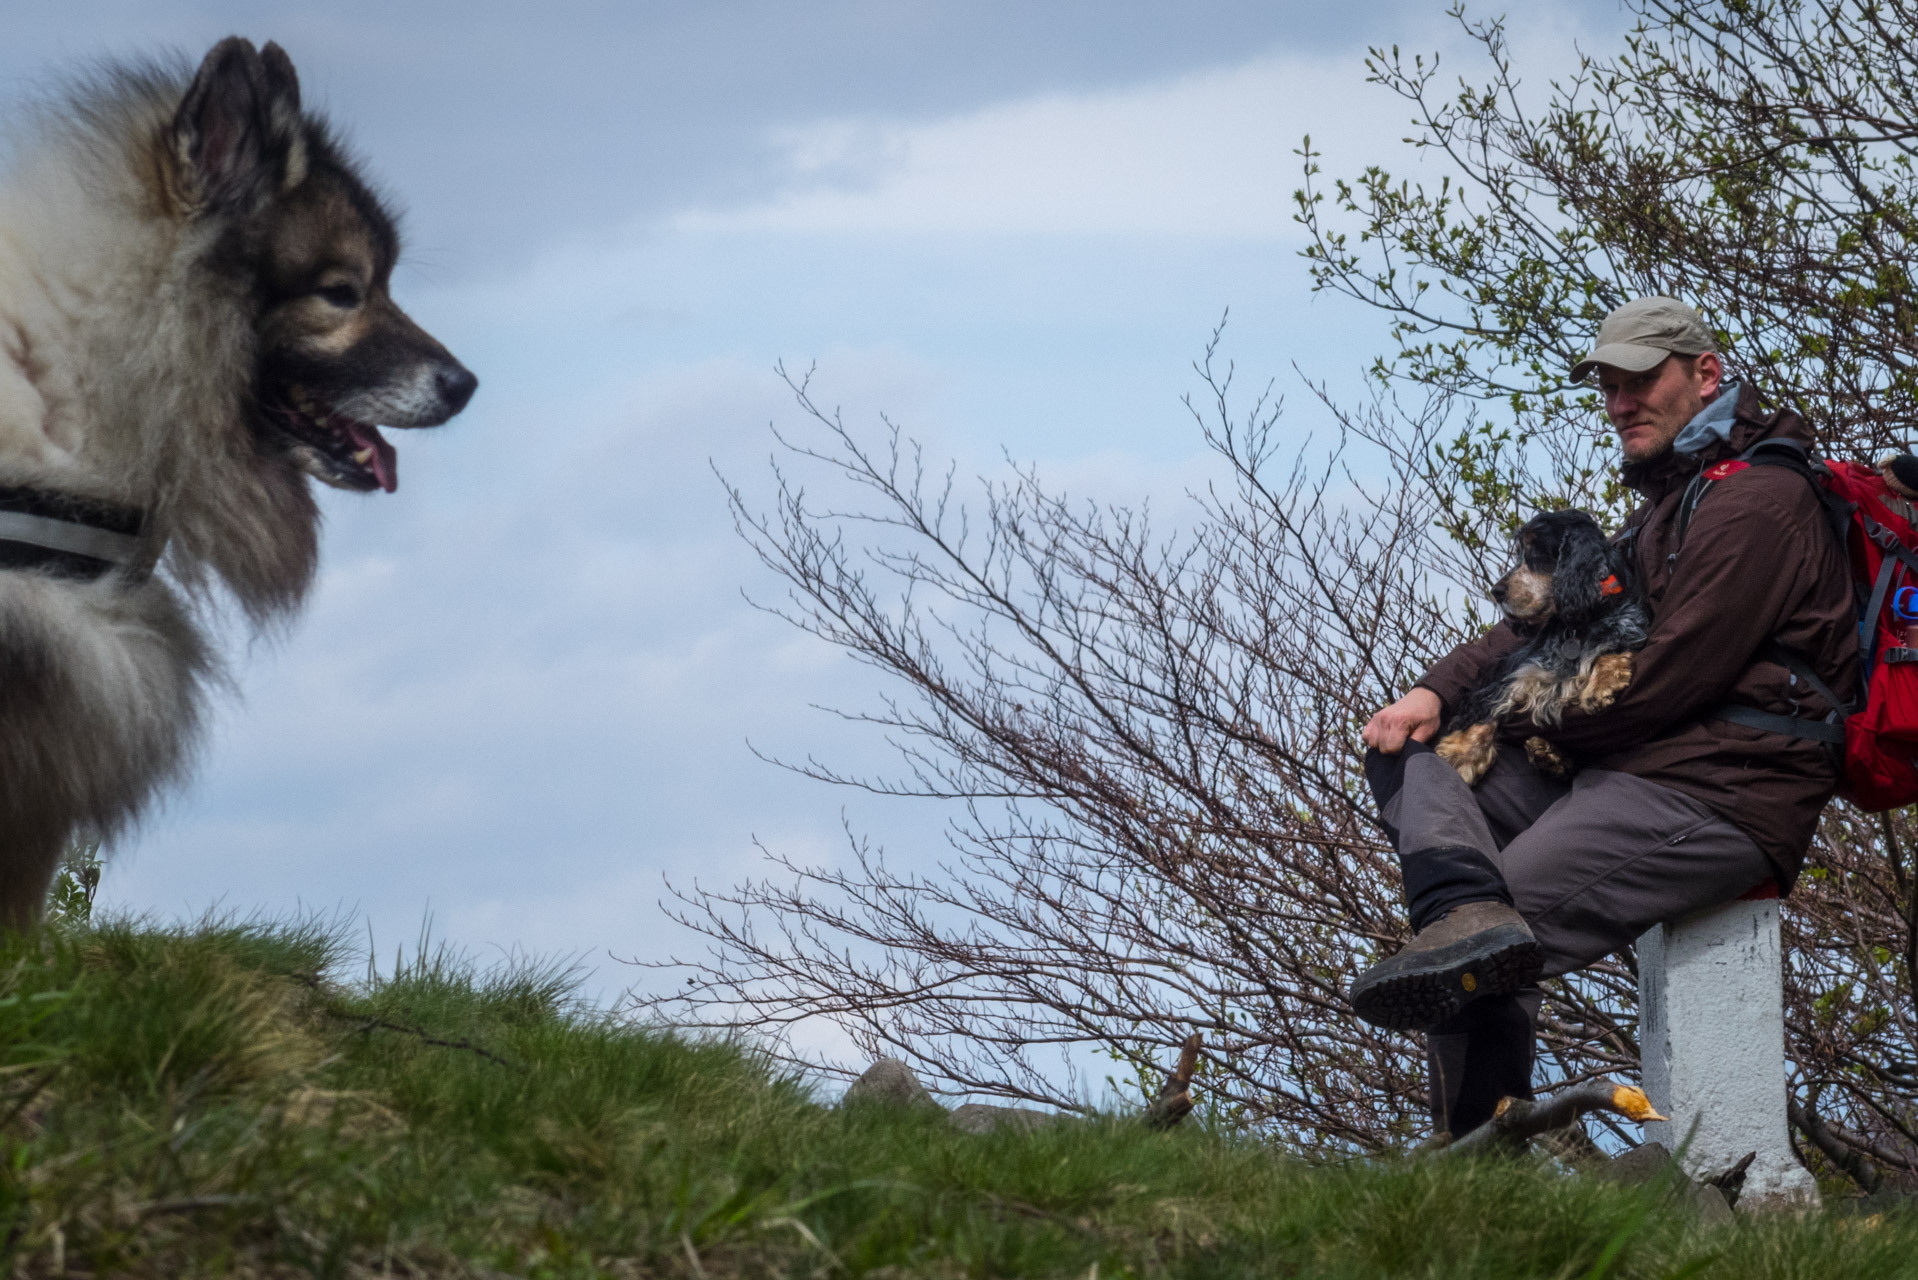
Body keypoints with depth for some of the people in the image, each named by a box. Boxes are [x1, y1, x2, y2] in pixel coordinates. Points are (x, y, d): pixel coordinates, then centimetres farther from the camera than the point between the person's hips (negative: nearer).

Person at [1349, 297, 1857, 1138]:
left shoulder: (1756, 501, -9)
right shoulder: (1664, 506, 26)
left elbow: (1664, 681, -15)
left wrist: (1526, 721, -1)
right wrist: (1438, 692, 1)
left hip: (1716, 803, -10)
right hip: (1621, 781, 10)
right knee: (1406, 756, -2)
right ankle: (1468, 909, -23)